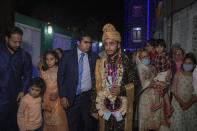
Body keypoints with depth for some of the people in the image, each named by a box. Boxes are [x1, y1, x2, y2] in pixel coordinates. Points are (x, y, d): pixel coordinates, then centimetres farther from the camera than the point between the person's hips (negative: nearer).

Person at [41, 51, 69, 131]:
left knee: (59, 120, -2)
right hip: (46, 98, 3)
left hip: (57, 98, -3)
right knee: (48, 120, 11)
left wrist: (57, 94, -18)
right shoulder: (43, 71, 6)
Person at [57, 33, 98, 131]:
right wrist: (62, 96, -7)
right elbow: (60, 76, -3)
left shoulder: (94, 57, 1)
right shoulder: (67, 55, -3)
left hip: (88, 96, 1)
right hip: (72, 97, -1)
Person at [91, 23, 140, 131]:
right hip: (104, 107, 2)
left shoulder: (126, 61, -5)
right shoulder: (100, 63, 0)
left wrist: (122, 89, -17)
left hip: (122, 107, -1)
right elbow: (95, 87, 3)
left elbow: (134, 82, 1)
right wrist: (94, 108, 3)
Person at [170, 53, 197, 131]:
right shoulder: (178, 74, 0)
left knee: (191, 124, 3)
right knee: (177, 123, -3)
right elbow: (173, 90, -3)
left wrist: (188, 104, -14)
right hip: (178, 102, 0)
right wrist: (181, 102, -11)